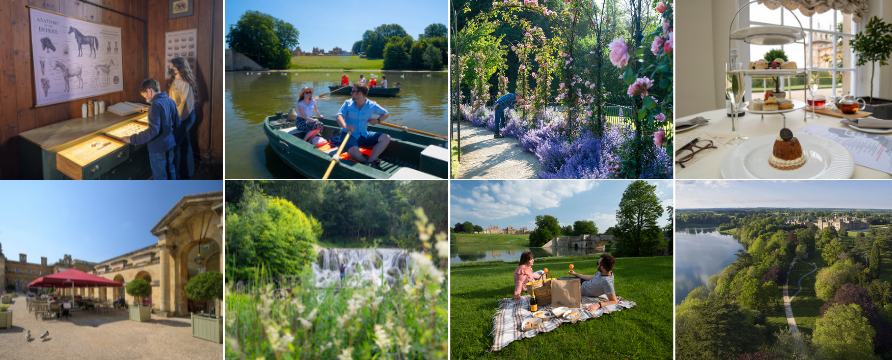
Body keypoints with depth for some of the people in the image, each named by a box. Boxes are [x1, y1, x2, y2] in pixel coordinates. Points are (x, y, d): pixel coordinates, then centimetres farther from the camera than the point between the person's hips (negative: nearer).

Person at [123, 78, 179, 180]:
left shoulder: (156, 105, -22)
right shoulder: (170, 101, 2)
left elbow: (153, 130, -29)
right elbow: (177, 123, 13)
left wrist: (133, 139, -24)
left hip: (159, 148, -8)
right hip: (171, 145, 8)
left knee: (160, 177, 5)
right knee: (171, 172, 22)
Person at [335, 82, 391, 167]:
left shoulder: (372, 105, 4)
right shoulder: (348, 103, 0)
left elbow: (386, 114, 15)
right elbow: (340, 116, -16)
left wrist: (377, 120, -6)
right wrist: (345, 126, -38)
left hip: (364, 135, 4)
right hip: (349, 134, -4)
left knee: (386, 138, -16)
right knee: (354, 152, -37)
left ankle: (370, 161, -28)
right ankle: (366, 161, -5)